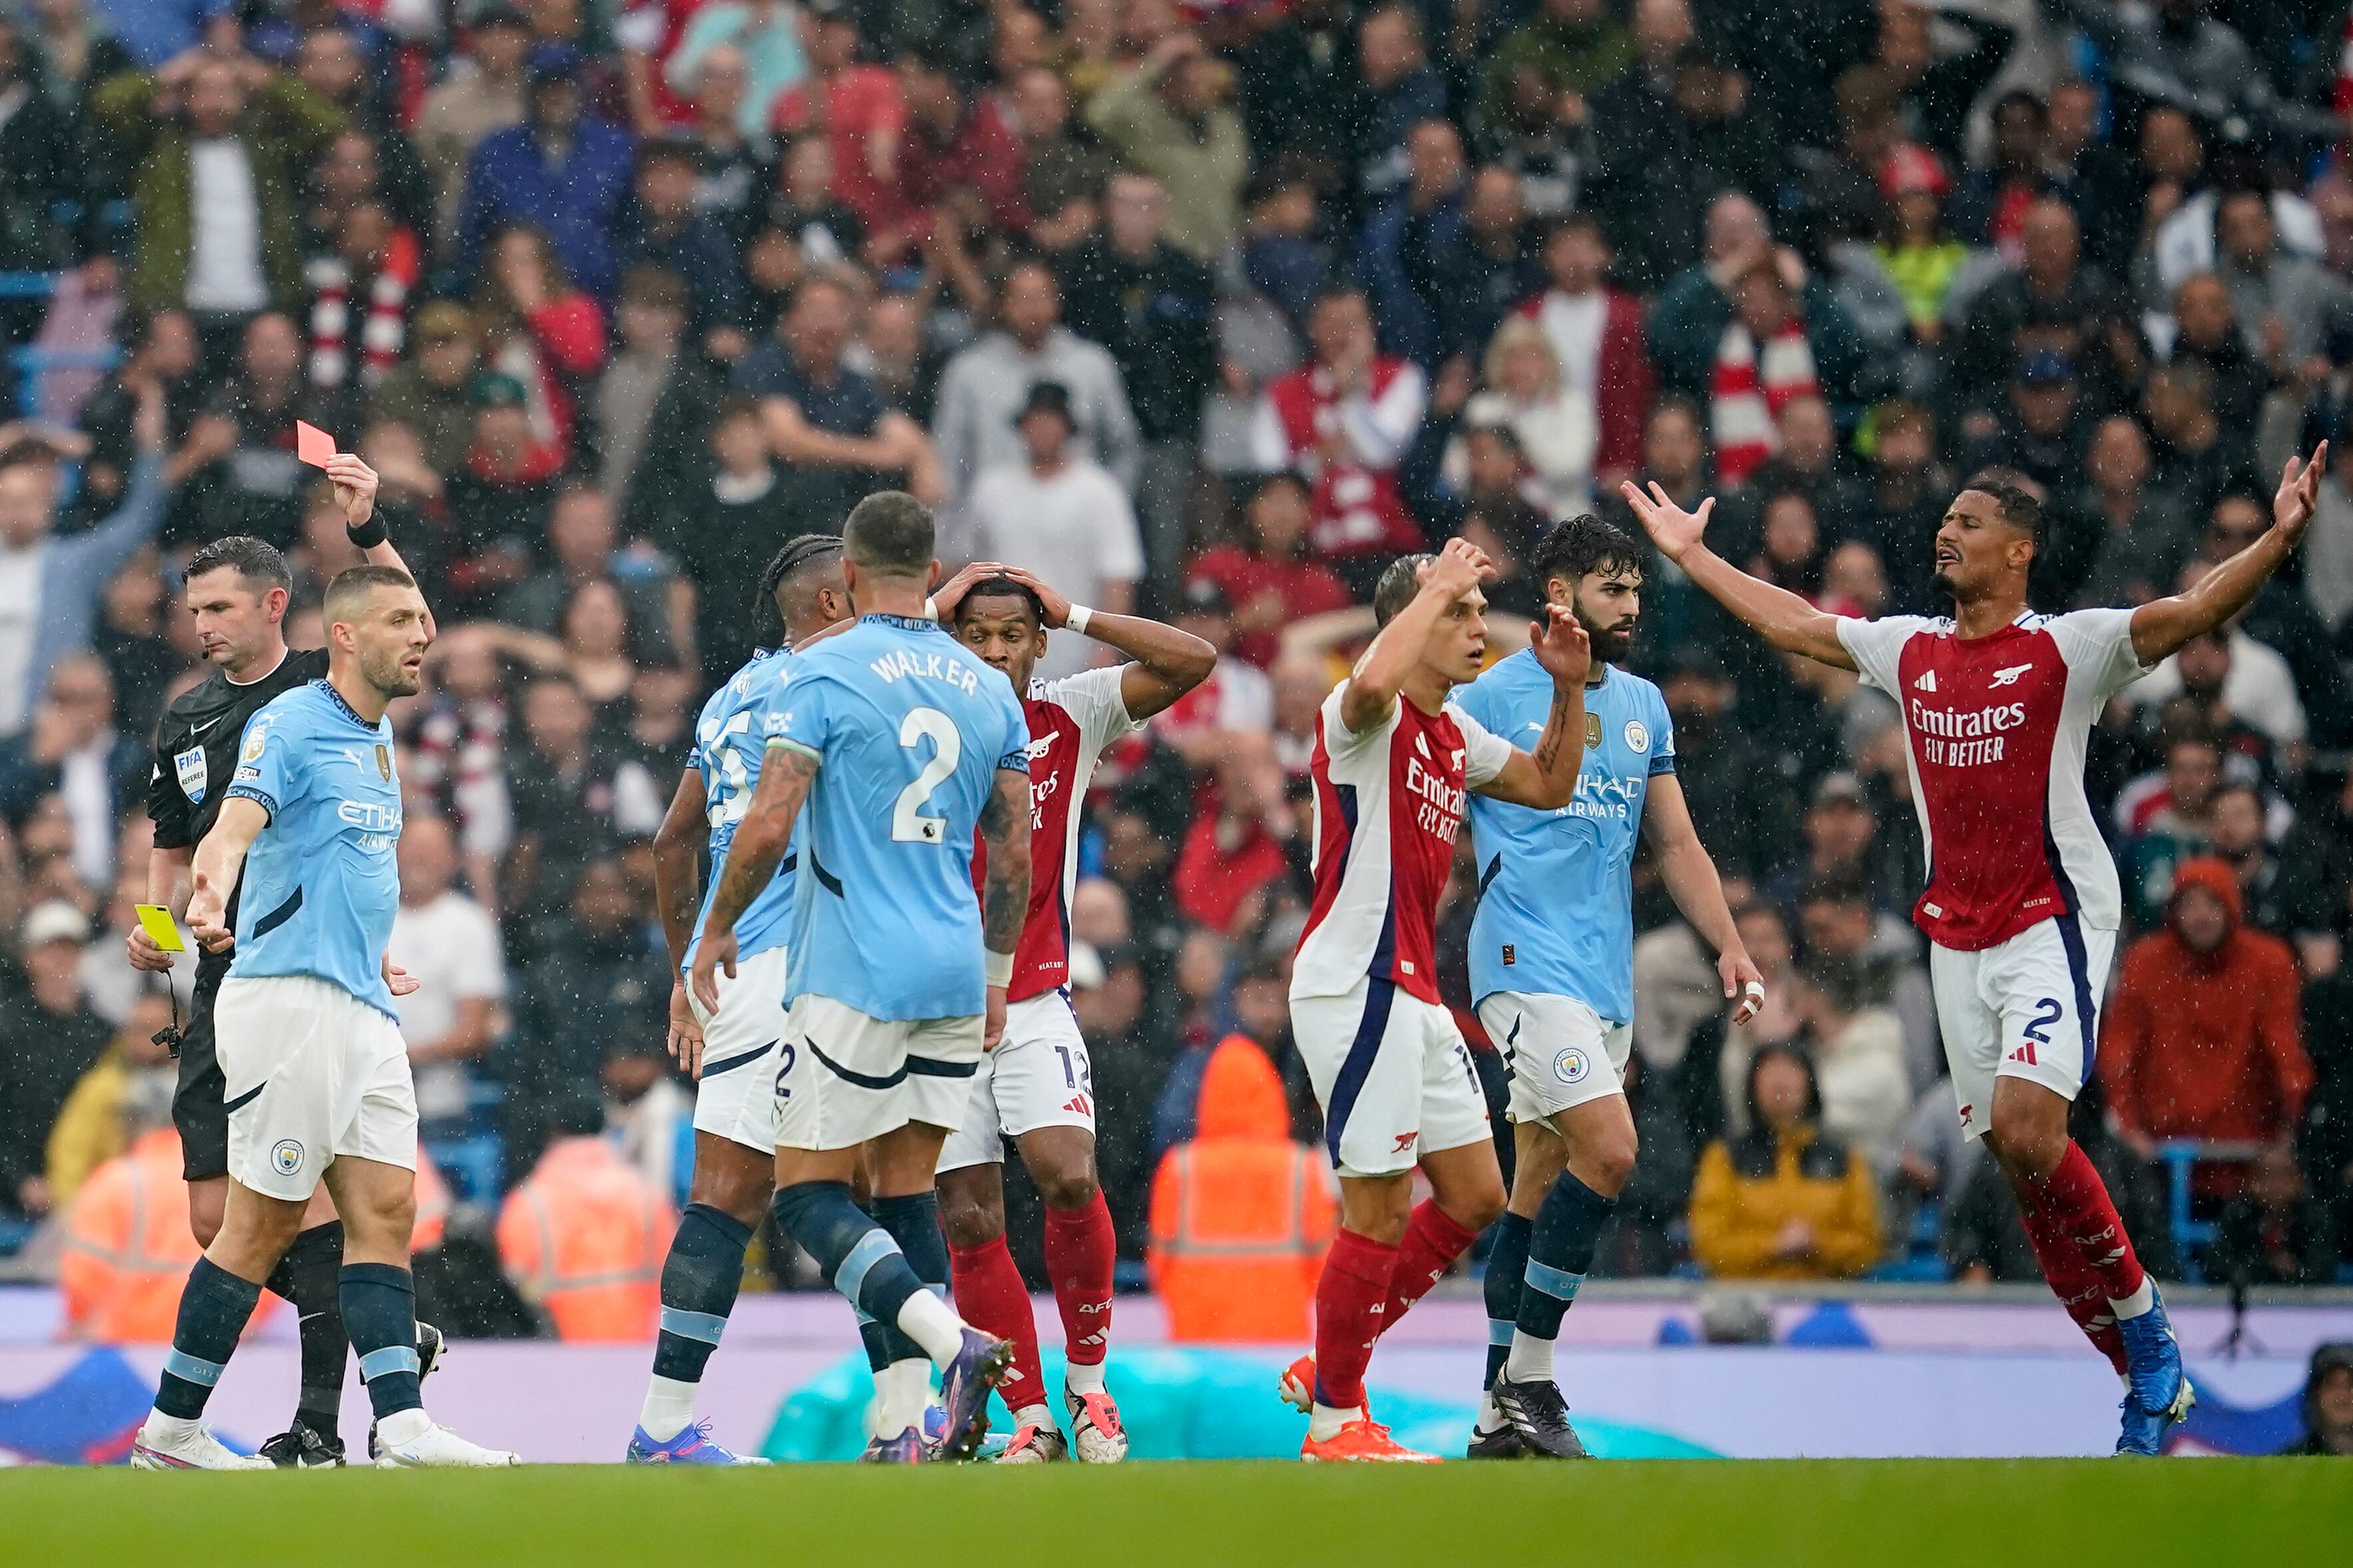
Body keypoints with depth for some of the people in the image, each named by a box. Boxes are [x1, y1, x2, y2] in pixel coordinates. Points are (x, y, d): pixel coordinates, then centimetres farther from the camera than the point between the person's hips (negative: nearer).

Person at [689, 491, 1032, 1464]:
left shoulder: (825, 673, -7)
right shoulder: (989, 692, 9)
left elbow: (767, 826, -12)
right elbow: (1014, 856, 13)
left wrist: (717, 932, 3)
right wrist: (997, 976, 24)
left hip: (854, 975, -6)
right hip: (956, 979, 6)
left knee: (808, 1195, -1)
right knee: (907, 1196, 11)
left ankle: (952, 1344, -23)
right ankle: (898, 1428, 1)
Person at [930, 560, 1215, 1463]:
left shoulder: (1070, 718, 2)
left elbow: (1192, 659, -4)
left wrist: (1073, 614, -4)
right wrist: (929, 610, -10)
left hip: (1034, 1003, 0)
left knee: (1069, 1181, -19)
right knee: (969, 1221, -3)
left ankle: (1088, 1380, 1)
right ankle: (1032, 1421, 6)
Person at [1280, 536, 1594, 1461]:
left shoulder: (1456, 734, 15)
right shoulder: (1366, 717, -12)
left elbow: (1549, 787, 26)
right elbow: (1375, 680, -37)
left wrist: (1569, 687, 12)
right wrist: (1436, 584, -24)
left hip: (1414, 994, 10)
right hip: (1356, 988, -10)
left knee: (1475, 1198, 11)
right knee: (1381, 1213, -7)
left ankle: (1327, 1367, 21)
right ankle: (1335, 1423, 4)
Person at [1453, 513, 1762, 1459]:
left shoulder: (1644, 706, 16)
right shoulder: (1493, 696, -3)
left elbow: (1676, 845, 20)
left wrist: (1728, 947, 11)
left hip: (1606, 981, 7)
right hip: (1526, 961, -7)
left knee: (1540, 1194, 9)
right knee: (1609, 1150, -21)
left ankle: (1503, 1415, 13)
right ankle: (1526, 1384, -13)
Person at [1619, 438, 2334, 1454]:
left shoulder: (2068, 648, -7)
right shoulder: (1910, 651, 11)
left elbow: (2197, 611, -20)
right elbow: (1788, 623, 25)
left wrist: (2281, 539, -35)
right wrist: (1690, 555, 31)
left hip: (2054, 921, -6)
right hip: (1957, 939, 6)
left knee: (2025, 1125, -22)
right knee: (2013, 1150, 3)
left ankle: (2148, 1337, -5)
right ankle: (2147, 1379, 10)